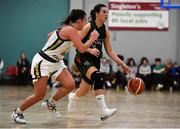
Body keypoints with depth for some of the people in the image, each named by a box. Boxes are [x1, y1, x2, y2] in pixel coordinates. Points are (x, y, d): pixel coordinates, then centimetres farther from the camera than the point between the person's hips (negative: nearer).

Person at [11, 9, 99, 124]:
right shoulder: (71, 30, -20)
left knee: (70, 85, -6)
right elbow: (82, 49, -26)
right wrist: (93, 38, -13)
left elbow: (50, 35, 23)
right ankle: (17, 112, 13)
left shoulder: (66, 28, 7)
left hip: (55, 62, 9)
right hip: (42, 62, -9)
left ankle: (51, 103, 15)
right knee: (39, 95, -7)